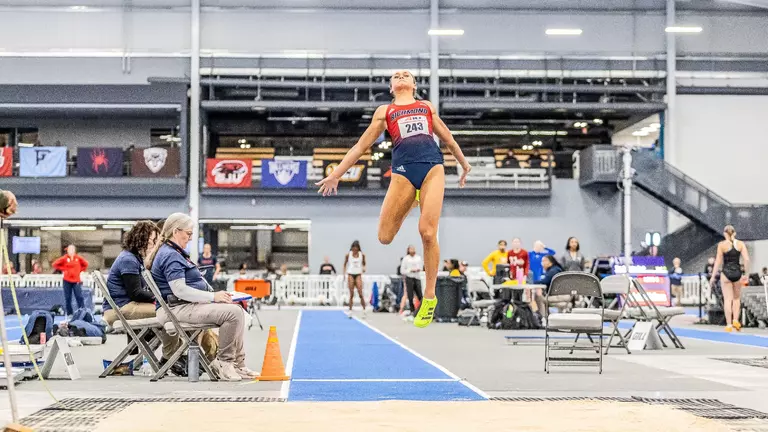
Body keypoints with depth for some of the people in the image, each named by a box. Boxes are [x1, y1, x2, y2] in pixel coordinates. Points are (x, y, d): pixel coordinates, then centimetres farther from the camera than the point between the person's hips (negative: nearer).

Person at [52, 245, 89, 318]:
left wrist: (80, 270, 5)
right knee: (67, 298, 3)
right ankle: (69, 314, 10)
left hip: (76, 281, 0)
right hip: (67, 281, 0)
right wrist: (63, 269, -4)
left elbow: (85, 264, 17)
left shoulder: (78, 258, 3)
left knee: (79, 297, -6)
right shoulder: (64, 258, -1)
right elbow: (54, 264, 1)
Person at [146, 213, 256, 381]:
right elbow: (179, 290, -22)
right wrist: (213, 296, -18)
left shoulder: (174, 253, 22)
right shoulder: (170, 255, -13)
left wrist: (215, 295, 11)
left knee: (237, 310, 11)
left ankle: (238, 364, 5)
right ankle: (224, 362, -13)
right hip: (179, 308, -11)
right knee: (233, 312, -24)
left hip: (188, 304, 11)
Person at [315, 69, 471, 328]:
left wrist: (464, 163, 37)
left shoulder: (427, 106, 24)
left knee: (428, 234, -15)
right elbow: (362, 145, 19)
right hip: (403, 170, 1)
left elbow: (447, 138, 34)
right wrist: (335, 175, 13)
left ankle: (429, 297, -1)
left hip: (432, 166, -1)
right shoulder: (384, 111, 20)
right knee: (385, 237, -8)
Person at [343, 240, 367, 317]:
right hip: (350, 275, 0)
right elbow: (345, 264, 9)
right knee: (351, 294, -1)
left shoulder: (362, 255, 1)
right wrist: (344, 273, 1)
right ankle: (350, 310, 5)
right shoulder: (348, 255, -1)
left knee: (360, 294, -8)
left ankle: (364, 310, 0)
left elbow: (364, 264, 15)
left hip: (358, 275, 0)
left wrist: (364, 268, -6)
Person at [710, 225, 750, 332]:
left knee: (728, 299, 1)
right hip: (737, 273, 2)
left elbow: (718, 261, -4)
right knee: (737, 298, 19)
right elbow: (747, 259, -4)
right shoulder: (741, 244, 2)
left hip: (726, 273, -2)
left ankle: (729, 325, -2)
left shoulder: (721, 244, -3)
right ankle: (735, 320, 6)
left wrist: (713, 276, 0)